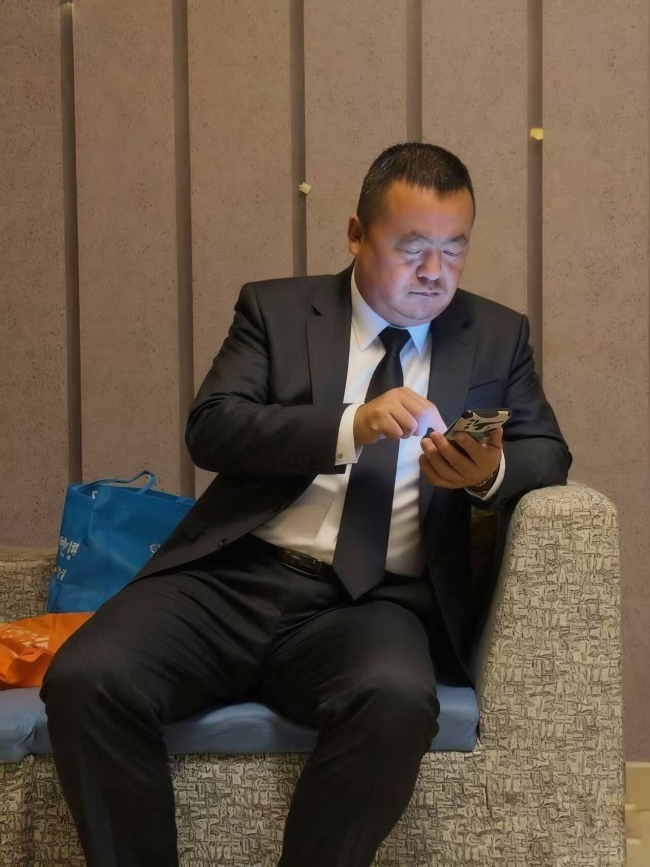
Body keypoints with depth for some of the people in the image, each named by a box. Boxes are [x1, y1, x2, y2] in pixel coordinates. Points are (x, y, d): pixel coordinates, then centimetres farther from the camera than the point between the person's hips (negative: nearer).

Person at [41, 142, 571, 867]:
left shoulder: (498, 336, 17)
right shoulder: (275, 309, 11)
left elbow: (547, 452, 15)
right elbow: (210, 427, -2)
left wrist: (492, 473, -10)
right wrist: (351, 427, -18)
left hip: (377, 601, 0)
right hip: (238, 576, 0)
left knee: (396, 699, -34)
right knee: (85, 679, -25)